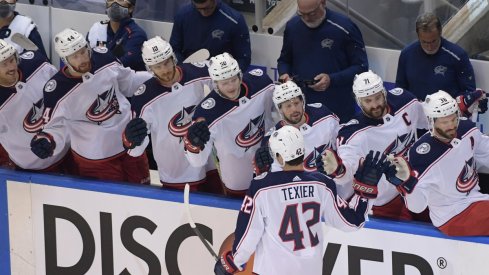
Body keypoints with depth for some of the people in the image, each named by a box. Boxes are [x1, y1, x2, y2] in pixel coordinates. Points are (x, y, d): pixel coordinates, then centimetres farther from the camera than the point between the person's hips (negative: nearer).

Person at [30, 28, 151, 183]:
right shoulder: (57, 90, -23)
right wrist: (47, 140, -34)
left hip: (129, 141, 4)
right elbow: (56, 126, -14)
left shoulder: (103, 59, -12)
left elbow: (128, 82, 6)